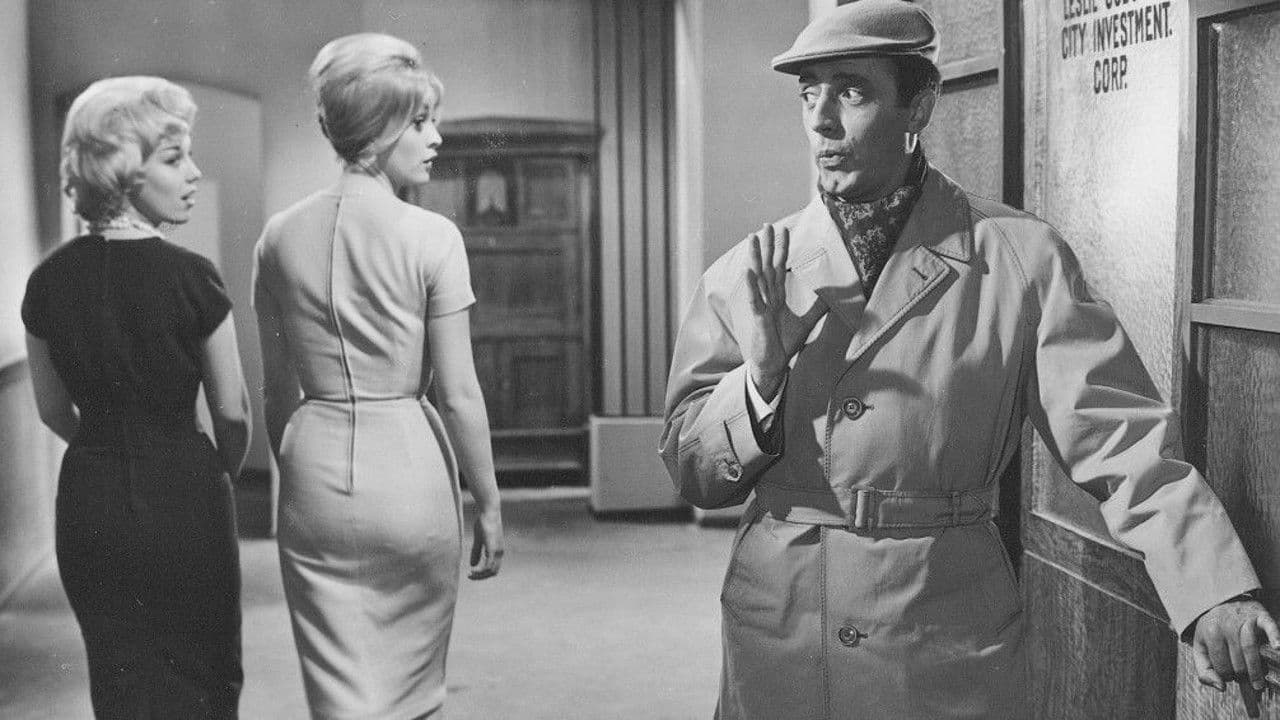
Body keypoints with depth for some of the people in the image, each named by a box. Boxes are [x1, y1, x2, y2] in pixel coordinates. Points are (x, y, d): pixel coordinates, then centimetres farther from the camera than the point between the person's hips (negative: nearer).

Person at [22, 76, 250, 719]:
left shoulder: (49, 280, -2)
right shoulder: (190, 277, -15)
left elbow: (54, 411, 9)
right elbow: (232, 411, -5)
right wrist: (223, 473, 15)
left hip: (87, 501, 4)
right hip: (183, 497, -4)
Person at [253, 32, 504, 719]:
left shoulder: (280, 237, 3)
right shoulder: (431, 237, -10)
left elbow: (278, 391, 9)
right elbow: (459, 393, -8)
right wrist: (489, 504, 2)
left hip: (314, 465, 3)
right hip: (408, 465, -3)